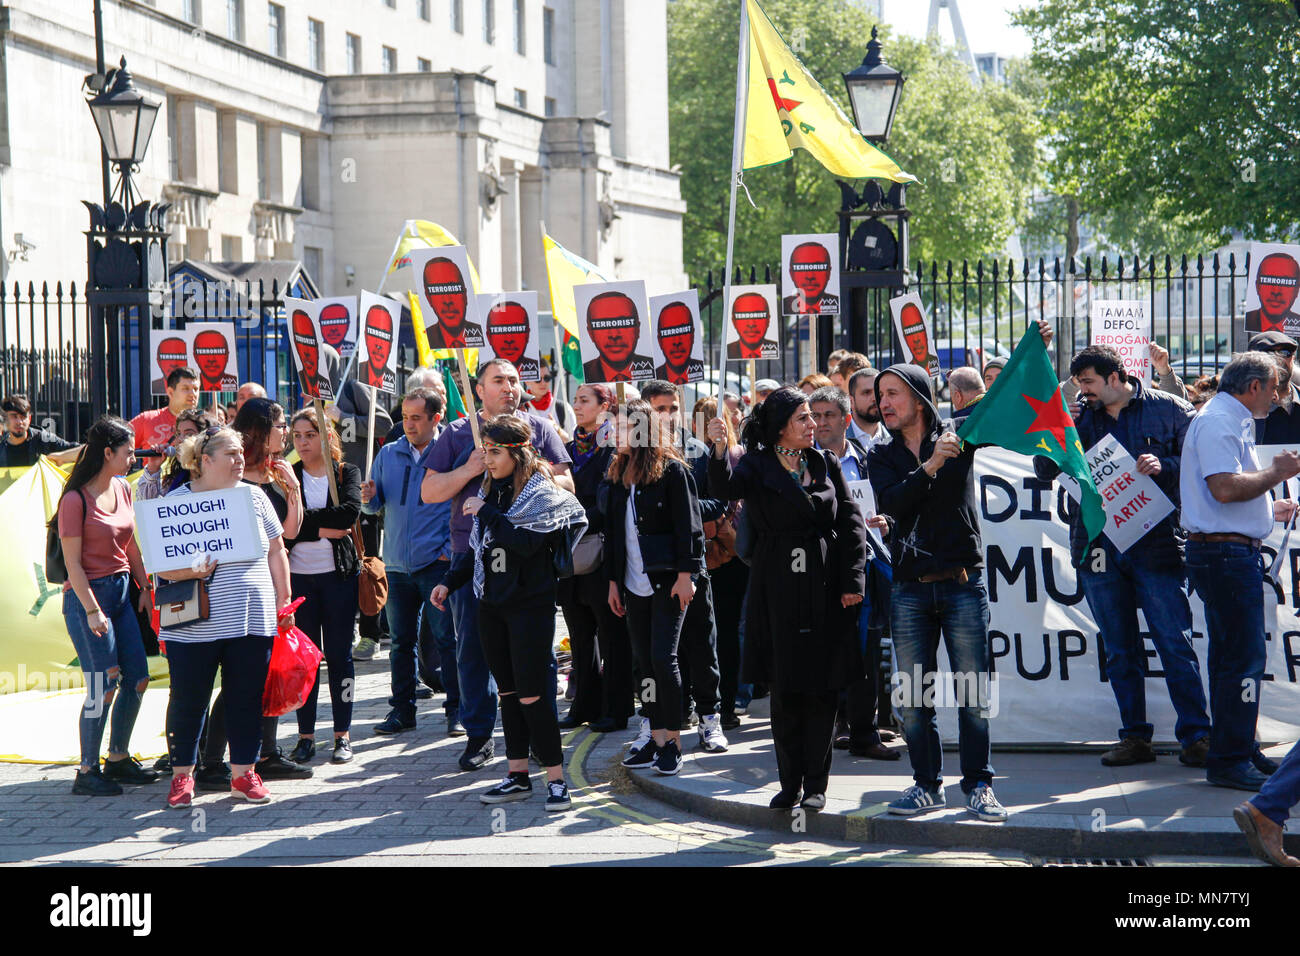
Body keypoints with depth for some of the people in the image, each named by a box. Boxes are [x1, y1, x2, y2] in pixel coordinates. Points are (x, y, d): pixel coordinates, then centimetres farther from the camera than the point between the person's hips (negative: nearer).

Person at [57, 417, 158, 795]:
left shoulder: (122, 489, 8)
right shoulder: (76, 499, -14)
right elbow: (73, 563, -14)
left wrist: (145, 586, 14)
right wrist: (92, 611, -18)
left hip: (120, 593, 8)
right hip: (87, 595, -8)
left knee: (137, 679, 7)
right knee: (102, 687, -8)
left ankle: (118, 759, 21)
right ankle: (87, 772, 1)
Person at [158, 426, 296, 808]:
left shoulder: (254, 497, 9)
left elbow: (275, 551, 14)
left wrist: (283, 602, 11)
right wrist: (191, 571, -22)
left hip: (252, 619, 3)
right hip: (194, 624, -3)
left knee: (247, 698, 6)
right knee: (188, 700, 3)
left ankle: (243, 773, 17)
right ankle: (182, 775, 15)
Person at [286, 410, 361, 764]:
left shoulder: (347, 472, 5)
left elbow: (351, 510, -15)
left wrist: (305, 518, -13)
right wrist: (324, 528, -15)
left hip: (339, 575, -1)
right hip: (298, 575, 1)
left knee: (339, 655, 3)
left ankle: (342, 735, 8)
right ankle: (306, 736, 7)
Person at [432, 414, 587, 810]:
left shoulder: (541, 492, -9)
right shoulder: (491, 490, 13)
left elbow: (525, 541, -24)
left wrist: (484, 511, -16)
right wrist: (450, 582, 12)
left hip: (530, 605, -7)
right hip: (492, 606, 7)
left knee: (530, 695, -10)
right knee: (507, 692, 10)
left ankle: (556, 778, -4)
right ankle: (518, 776, 15)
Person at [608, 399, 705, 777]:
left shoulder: (672, 470, -6)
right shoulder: (617, 474, 13)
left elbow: (688, 526, -9)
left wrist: (685, 575, -15)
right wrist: (613, 580, 14)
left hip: (667, 581, -6)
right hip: (634, 584, 6)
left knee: (663, 658, -10)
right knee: (644, 661, 5)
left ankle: (673, 742, -2)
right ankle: (657, 739, 10)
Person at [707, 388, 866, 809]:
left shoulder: (826, 465, 9)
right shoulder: (757, 467, 1)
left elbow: (851, 522, 7)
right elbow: (725, 486, -20)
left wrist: (853, 580, -2)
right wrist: (719, 451, -39)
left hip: (826, 590, 1)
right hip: (778, 591, -1)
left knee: (823, 688, 2)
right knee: (784, 691, 3)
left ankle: (816, 785, 9)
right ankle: (790, 782, 12)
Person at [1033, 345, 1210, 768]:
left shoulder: (1168, 410, 2)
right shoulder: (1080, 418, 12)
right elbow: (1045, 471, 10)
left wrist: (1164, 466, -15)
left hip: (1157, 543, -4)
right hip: (1098, 547, 4)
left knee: (1174, 643, -6)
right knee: (1120, 650, 8)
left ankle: (1196, 735, -2)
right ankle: (1135, 737, 14)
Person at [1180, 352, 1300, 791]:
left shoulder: (1231, 421, 21)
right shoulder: (1218, 422, -13)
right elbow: (1225, 487, -25)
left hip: (1232, 553, 11)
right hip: (1226, 552, -11)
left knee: (1233, 656, 15)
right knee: (1242, 658, -10)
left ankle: (1240, 751, 23)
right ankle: (1230, 761, -8)